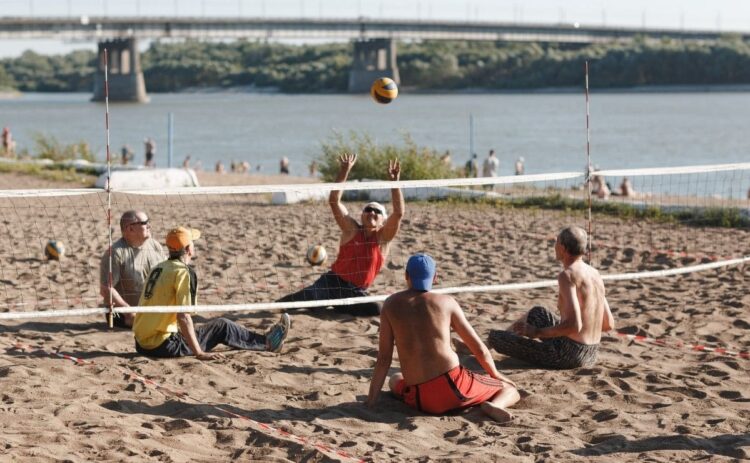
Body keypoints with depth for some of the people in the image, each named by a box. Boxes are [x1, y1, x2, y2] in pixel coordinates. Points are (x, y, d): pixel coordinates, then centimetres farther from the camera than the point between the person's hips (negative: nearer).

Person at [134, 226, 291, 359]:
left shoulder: (158, 268, 11)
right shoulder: (184, 272, -14)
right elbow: (183, 317, -21)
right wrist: (199, 353, -18)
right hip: (163, 346, -9)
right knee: (222, 326, 4)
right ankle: (267, 342, 23)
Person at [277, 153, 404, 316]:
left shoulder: (383, 238, -1)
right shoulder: (352, 230, 0)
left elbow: (398, 213, -15)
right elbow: (334, 201, -10)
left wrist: (395, 181, -24)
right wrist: (344, 172, -18)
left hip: (357, 292, 2)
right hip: (333, 282, -2)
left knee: (375, 309, -28)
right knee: (308, 296, -30)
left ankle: (337, 305, 1)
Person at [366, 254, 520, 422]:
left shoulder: (391, 304, 7)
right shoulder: (447, 302, 5)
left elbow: (383, 358, 4)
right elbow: (479, 348, 10)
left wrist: (371, 401, 11)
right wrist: (495, 375, 28)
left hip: (420, 400, 2)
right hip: (454, 386, -2)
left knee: (395, 380, 38)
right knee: (511, 390, 20)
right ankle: (494, 405, -14)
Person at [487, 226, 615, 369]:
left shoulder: (567, 275, -19)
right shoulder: (594, 274, 6)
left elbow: (574, 325, -29)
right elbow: (609, 324, 12)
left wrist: (537, 333, -17)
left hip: (567, 354, -9)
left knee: (495, 336, 1)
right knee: (537, 312, 34)